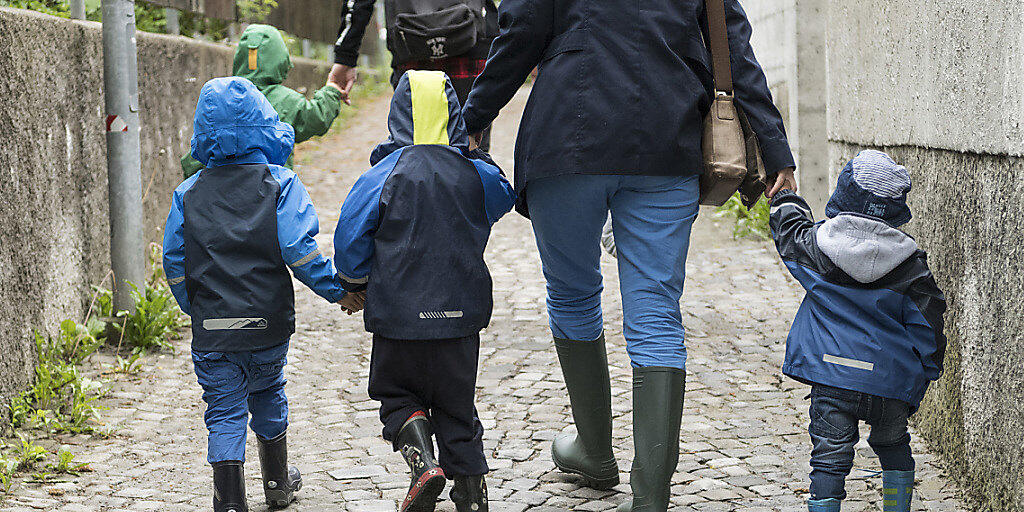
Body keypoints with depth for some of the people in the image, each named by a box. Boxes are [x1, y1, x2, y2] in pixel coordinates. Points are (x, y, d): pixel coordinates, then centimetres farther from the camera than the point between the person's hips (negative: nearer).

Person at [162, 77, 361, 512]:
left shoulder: (188, 193, 0)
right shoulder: (280, 184, -6)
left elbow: (174, 262, 0)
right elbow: (298, 249, -15)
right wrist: (338, 290, -4)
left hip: (212, 330, 0)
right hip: (269, 323, 1)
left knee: (225, 414, 4)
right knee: (268, 396, 22)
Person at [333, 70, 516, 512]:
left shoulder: (384, 175, -11)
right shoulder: (475, 173, -2)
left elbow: (350, 239, -9)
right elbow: (503, 198, 21)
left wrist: (356, 284, 9)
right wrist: (477, 155, 32)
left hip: (400, 314, -3)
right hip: (460, 311, 3)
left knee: (398, 394, 15)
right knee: (456, 403, 15)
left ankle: (422, 460, -9)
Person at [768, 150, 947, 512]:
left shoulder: (817, 245, -4)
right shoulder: (910, 264, -4)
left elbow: (788, 228, 18)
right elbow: (927, 324, 0)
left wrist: (784, 197, 38)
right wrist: (928, 370, 14)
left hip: (831, 377, -1)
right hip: (889, 383, 1)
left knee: (829, 458, 1)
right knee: (893, 448, 23)